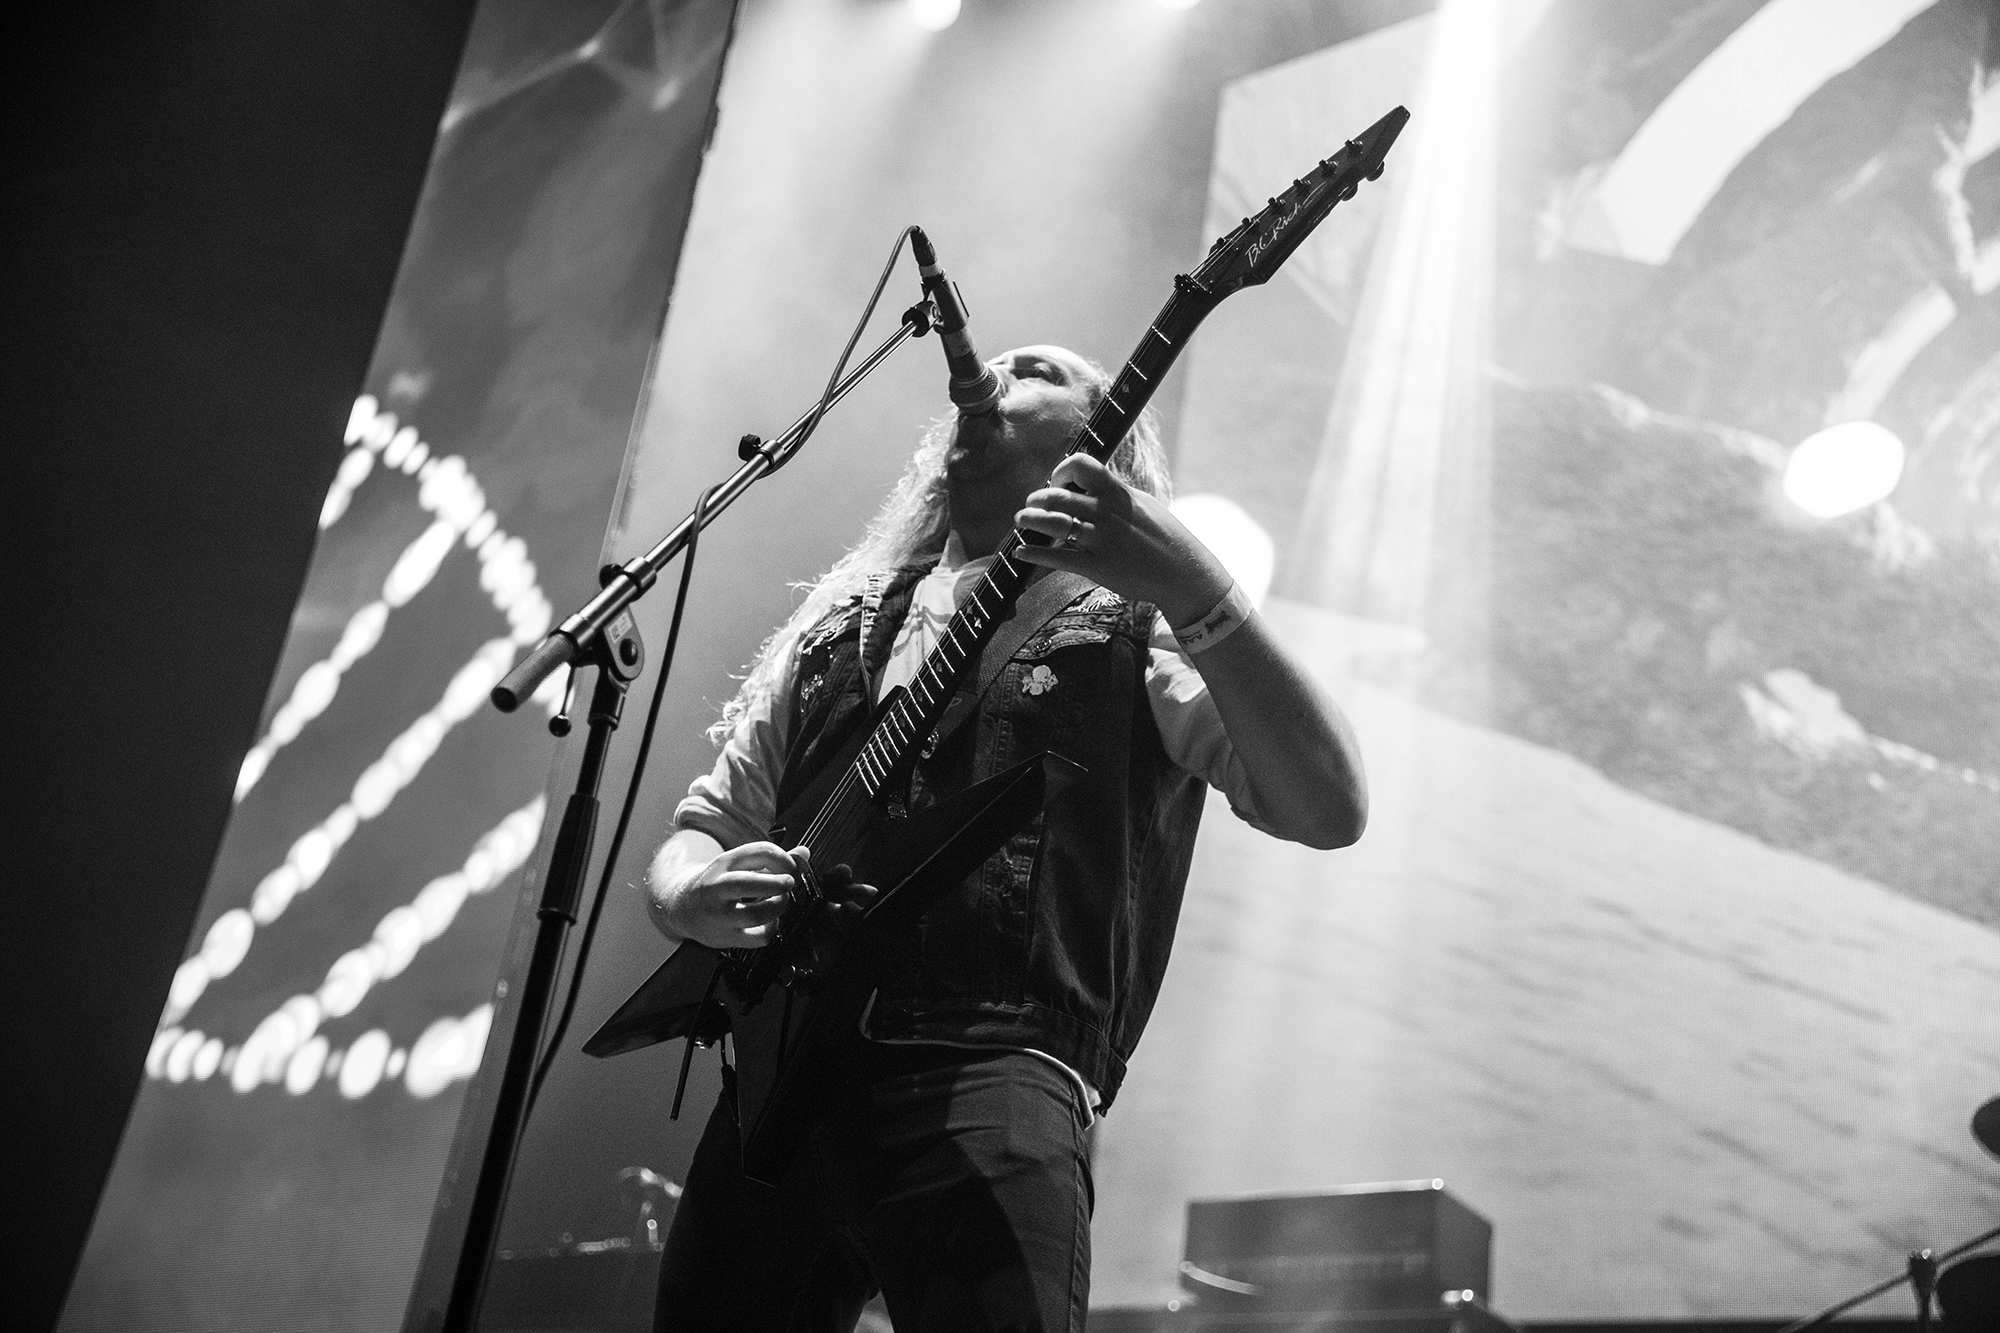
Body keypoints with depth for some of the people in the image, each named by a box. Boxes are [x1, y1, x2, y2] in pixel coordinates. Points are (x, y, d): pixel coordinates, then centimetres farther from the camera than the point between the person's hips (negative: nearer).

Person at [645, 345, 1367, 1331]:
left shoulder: (1132, 632, 9)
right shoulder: (833, 639, 24)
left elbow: (1329, 810, -6)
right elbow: (698, 832, 25)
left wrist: (1190, 586, -20)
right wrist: (697, 898, -1)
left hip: (991, 1069, -4)